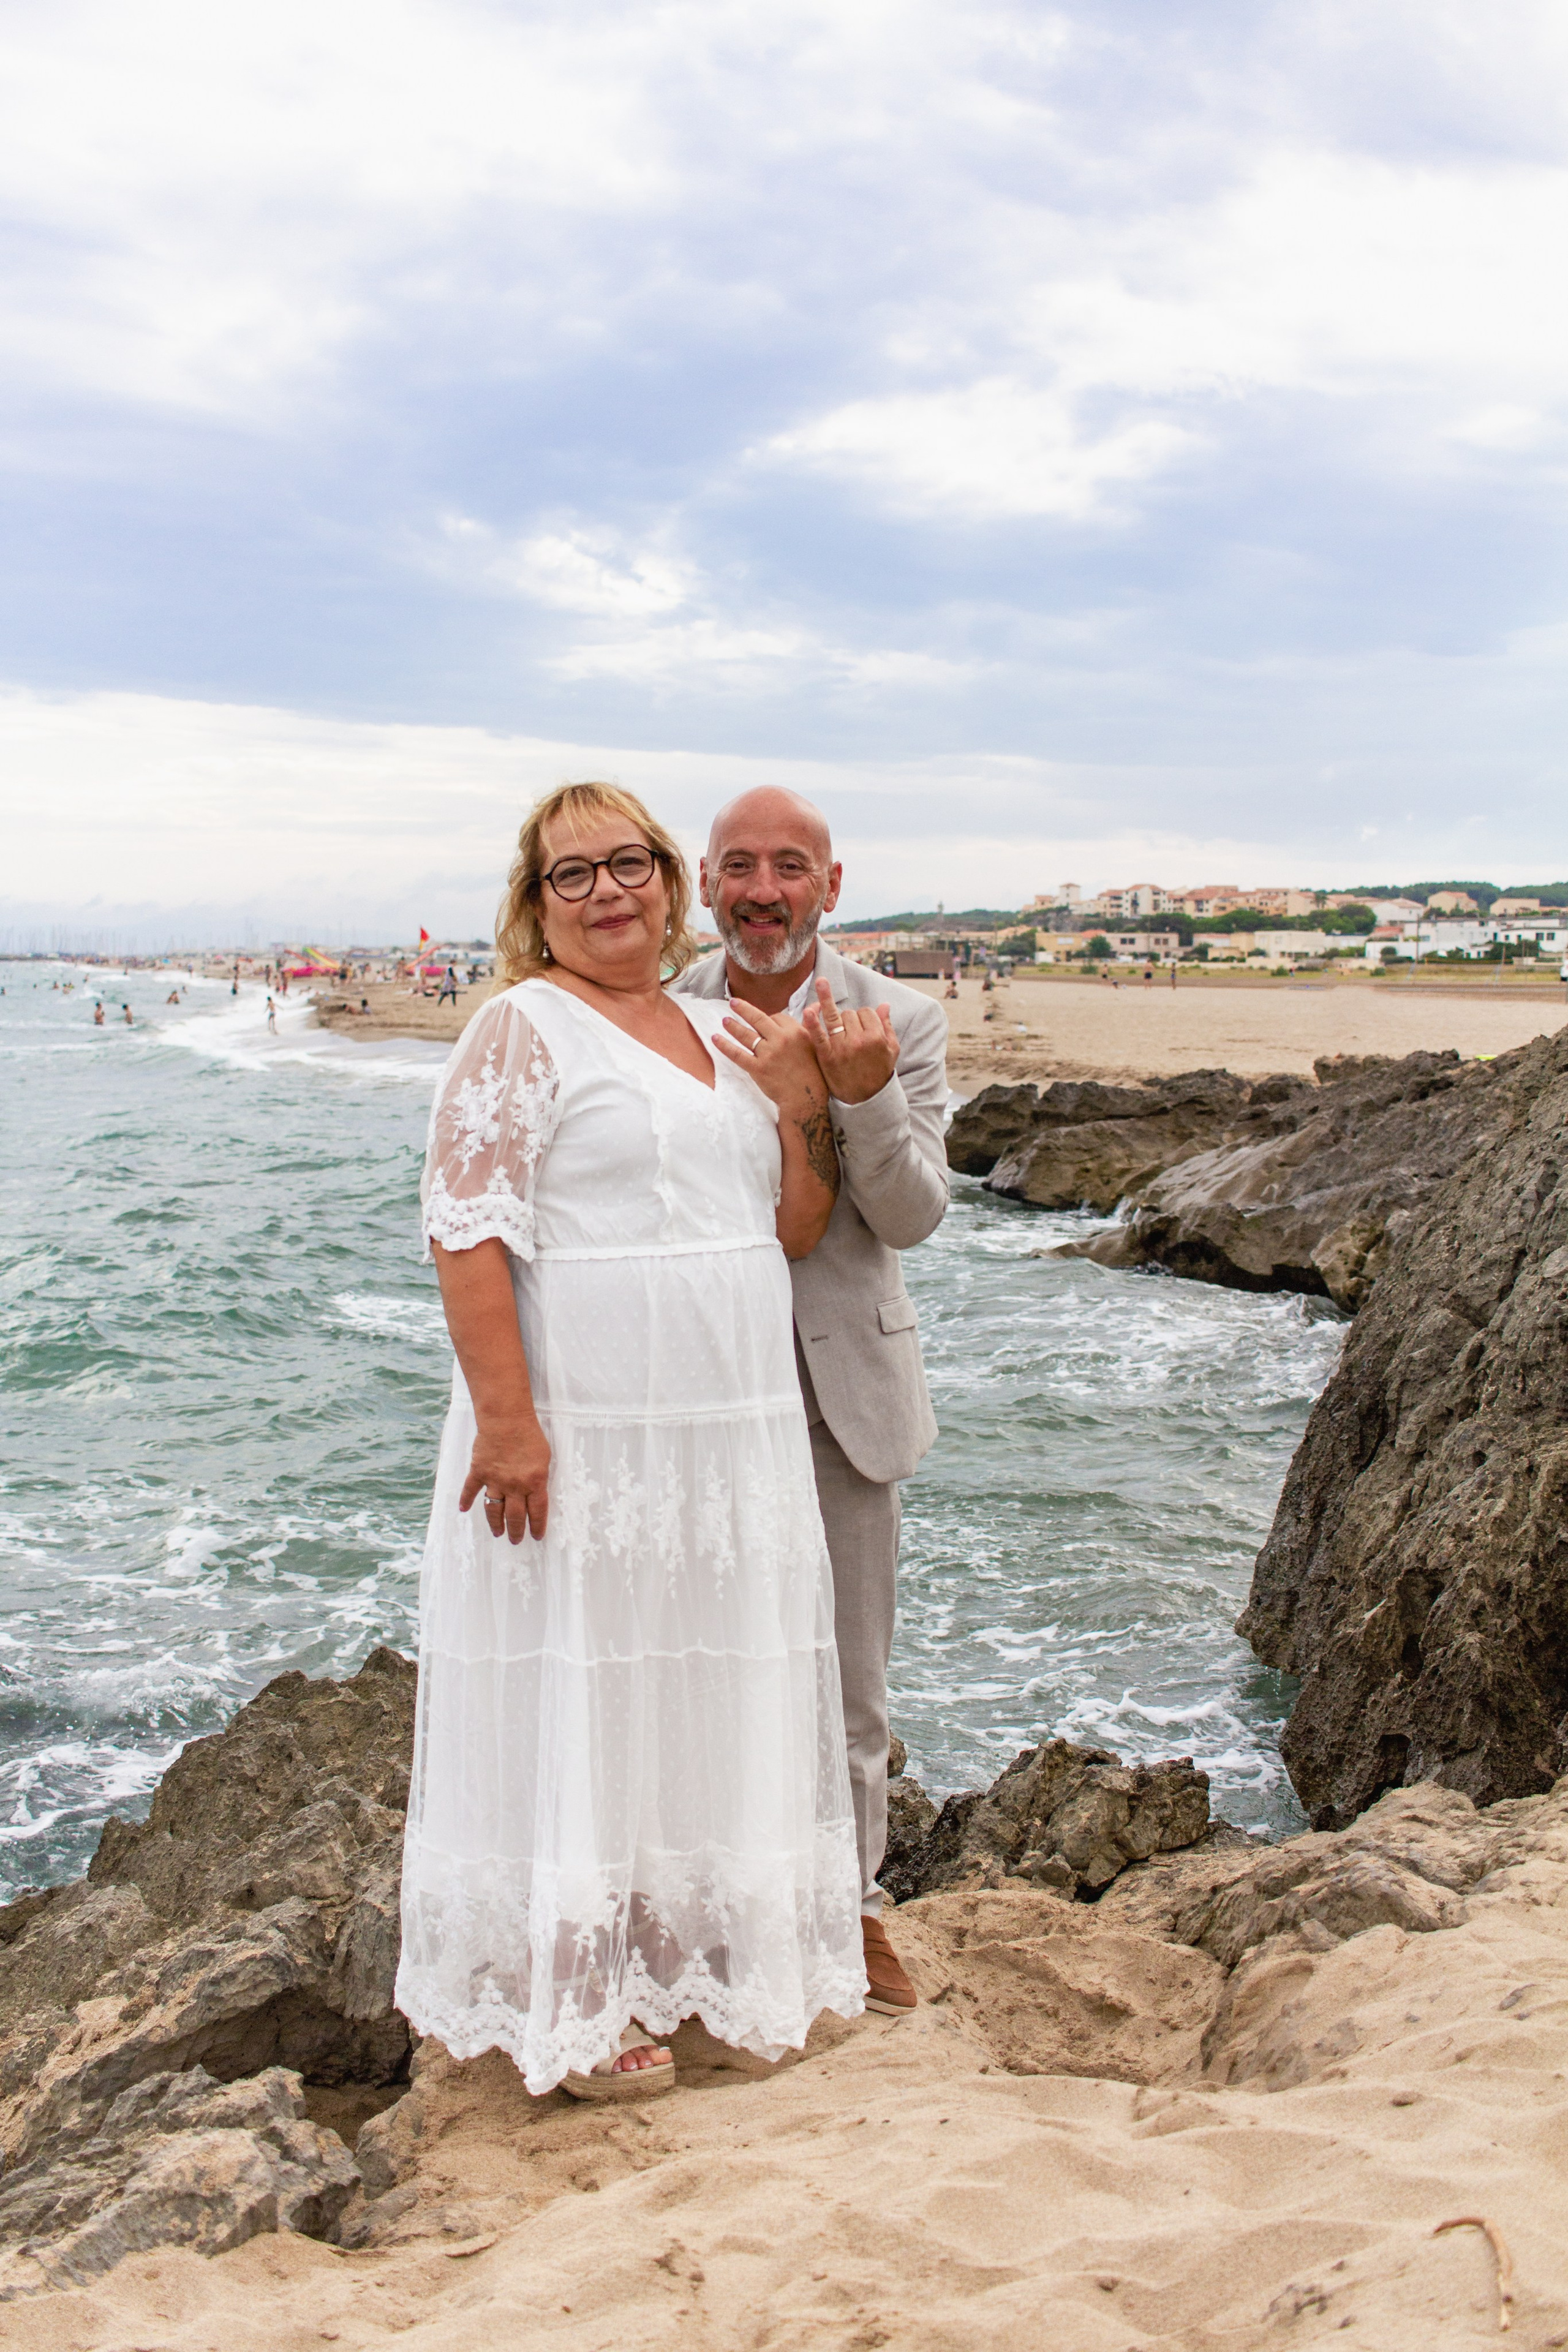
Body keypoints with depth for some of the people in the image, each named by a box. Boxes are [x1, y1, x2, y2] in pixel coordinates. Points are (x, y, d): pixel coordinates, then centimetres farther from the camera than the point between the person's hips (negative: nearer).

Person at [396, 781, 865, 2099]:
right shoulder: (525, 1030, -6)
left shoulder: (724, 1038, 13)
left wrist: (802, 1102, -2)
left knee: (702, 1699, 16)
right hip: (583, 1437, -7)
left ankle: (683, 1955, 34)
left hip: (735, 1435, 7)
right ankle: (564, 2005, 18)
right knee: (574, 1698, 3)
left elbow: (798, 1233, 13)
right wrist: (507, 1420, -21)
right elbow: (469, 1233, -14)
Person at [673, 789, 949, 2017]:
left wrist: (863, 1097, -25)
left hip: (844, 1385, 0)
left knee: (848, 1676, 13)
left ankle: (851, 1904, 32)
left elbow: (915, 1215, -11)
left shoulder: (899, 1024, -3)